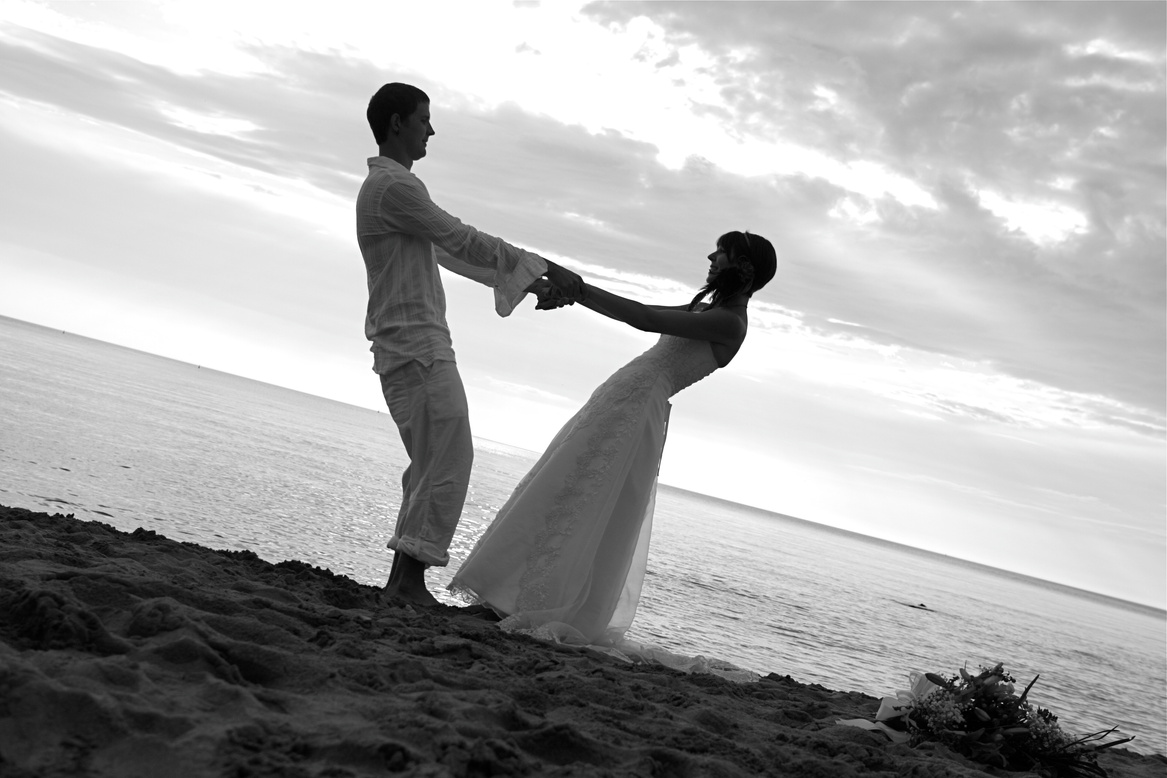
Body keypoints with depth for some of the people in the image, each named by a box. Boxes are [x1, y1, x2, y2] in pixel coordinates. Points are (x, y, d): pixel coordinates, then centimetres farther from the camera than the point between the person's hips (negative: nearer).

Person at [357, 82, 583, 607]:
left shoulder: (387, 184, 22)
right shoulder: (395, 186, -12)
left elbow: (444, 251, 26)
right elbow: (463, 240, -14)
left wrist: (521, 279, 24)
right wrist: (543, 268, -8)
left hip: (411, 345, 11)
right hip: (416, 343, -11)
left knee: (431, 461, 10)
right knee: (449, 456, -13)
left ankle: (402, 579, 7)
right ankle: (410, 578, -14)